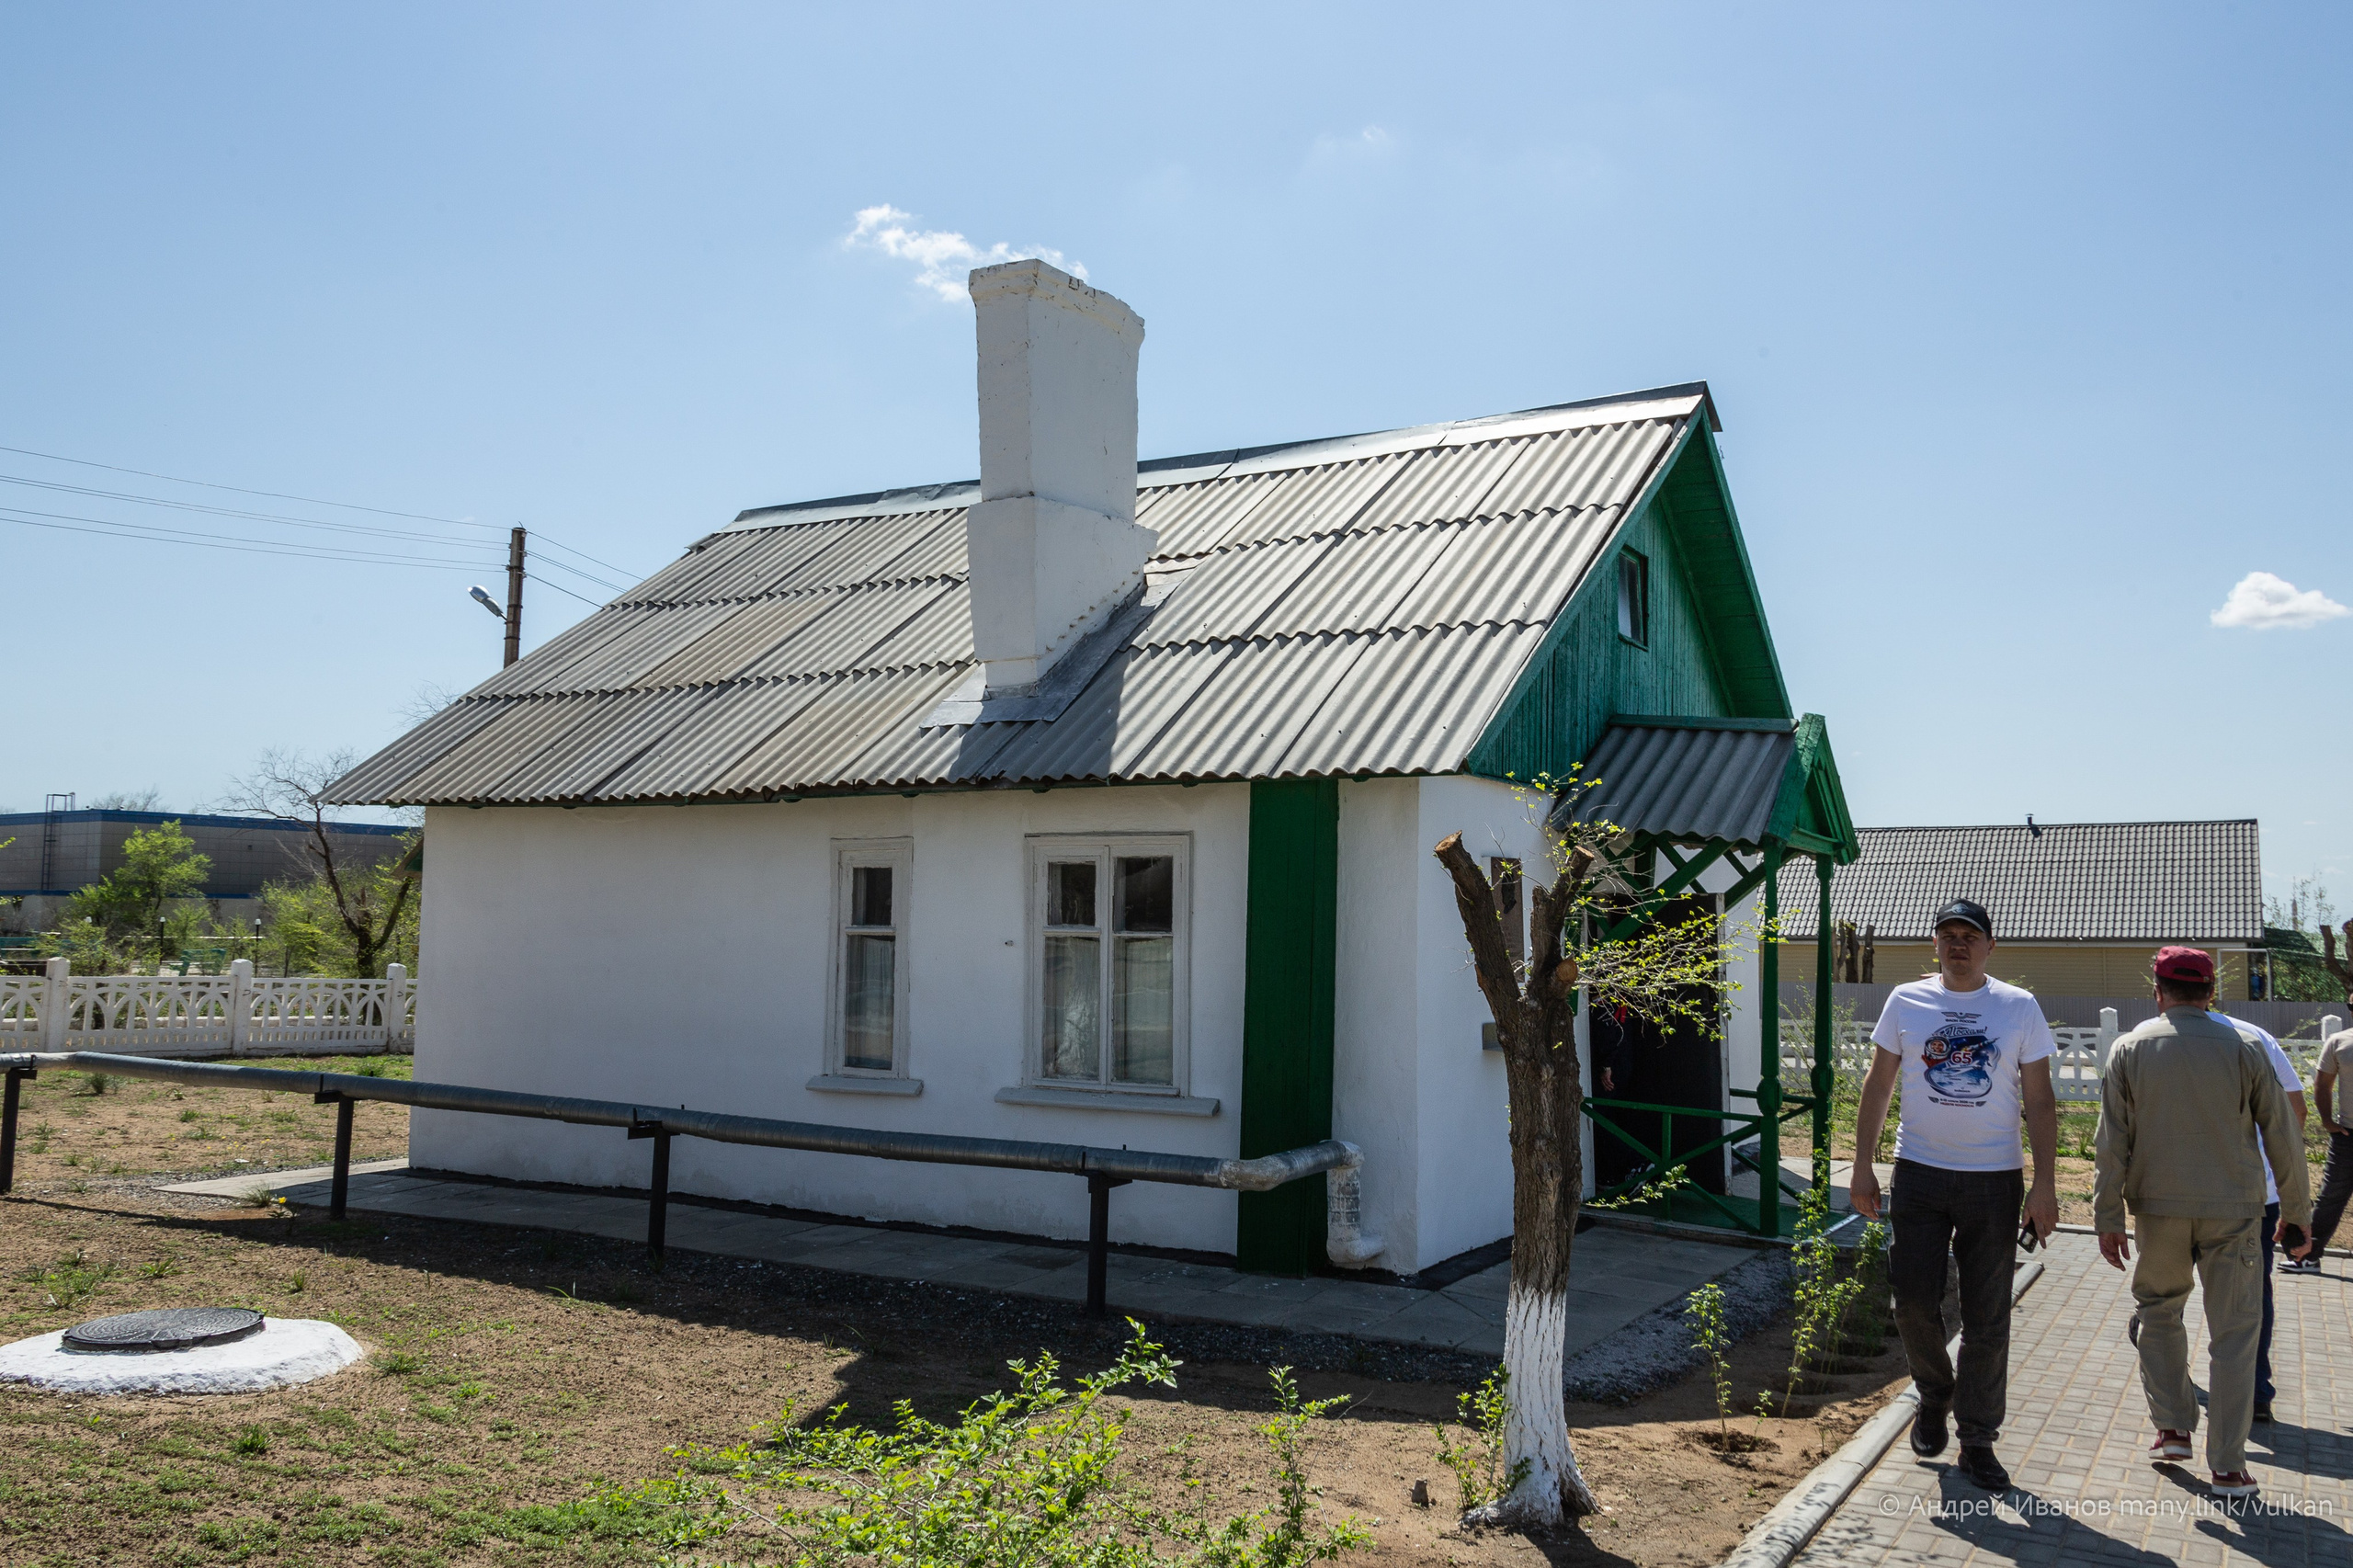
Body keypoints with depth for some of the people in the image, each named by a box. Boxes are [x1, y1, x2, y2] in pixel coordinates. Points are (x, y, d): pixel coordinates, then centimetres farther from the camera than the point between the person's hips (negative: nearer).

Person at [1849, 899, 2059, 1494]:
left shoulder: (2019, 1007, 2)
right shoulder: (1906, 1001, 4)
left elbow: (2039, 1102, 3)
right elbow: (1878, 1084, 9)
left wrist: (2044, 1185, -4)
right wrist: (1863, 1165, 4)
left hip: (1995, 1179, 0)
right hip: (1919, 1175, 1)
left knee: (1987, 1319, 5)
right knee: (1915, 1301, -2)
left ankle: (1978, 1441, 18)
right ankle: (1934, 1396, 27)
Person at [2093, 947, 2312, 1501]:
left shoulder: (2130, 1049, -2)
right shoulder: (2244, 1049, -3)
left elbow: (2112, 1143, -3)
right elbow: (2282, 1138, 0)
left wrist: (2107, 1218, 2)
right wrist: (2296, 1216, 10)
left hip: (2159, 1210, 1)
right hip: (2233, 1211, -1)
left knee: (2159, 1311, 21)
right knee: (2233, 1334, 6)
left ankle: (2173, 1430, 18)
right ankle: (2228, 1466, 7)